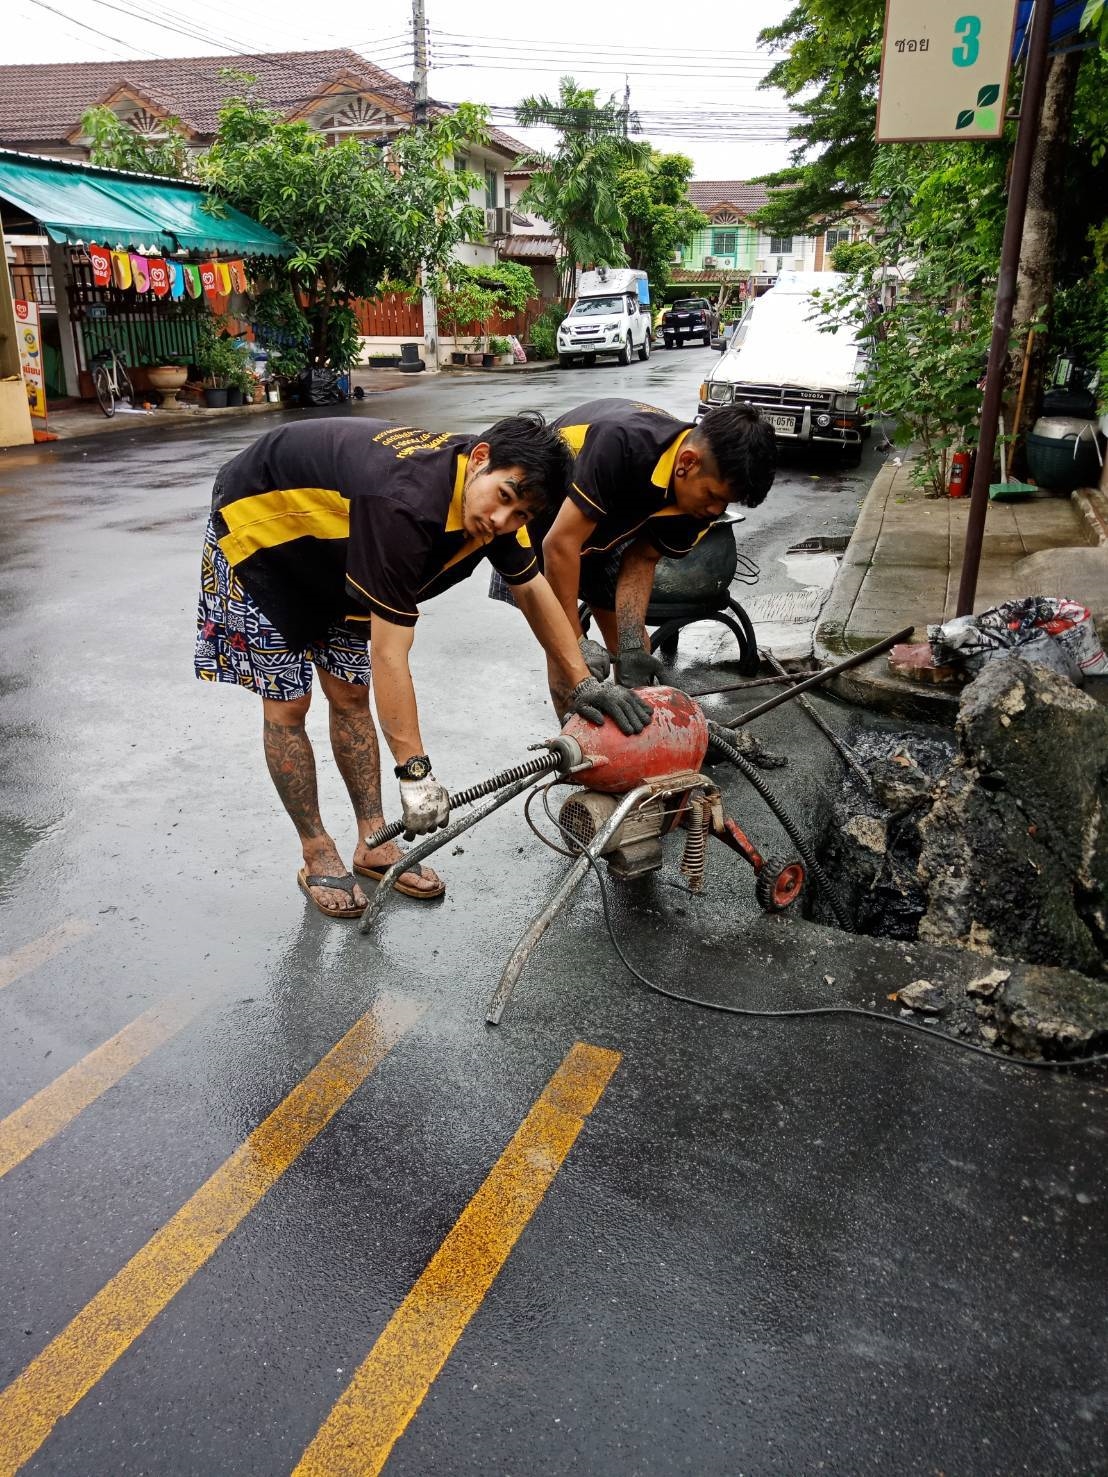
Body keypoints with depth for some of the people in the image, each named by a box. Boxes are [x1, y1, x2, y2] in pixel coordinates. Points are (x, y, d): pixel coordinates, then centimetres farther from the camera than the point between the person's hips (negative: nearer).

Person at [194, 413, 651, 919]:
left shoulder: (491, 501, -16)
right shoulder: (406, 504, -42)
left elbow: (532, 589, -1)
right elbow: (389, 654, -39)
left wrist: (583, 683, -5)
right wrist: (415, 771, -36)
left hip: (327, 546, 8)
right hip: (258, 530, -7)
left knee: (349, 696, 6)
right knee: (288, 704, -4)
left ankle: (374, 845, 15)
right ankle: (317, 857, 9)